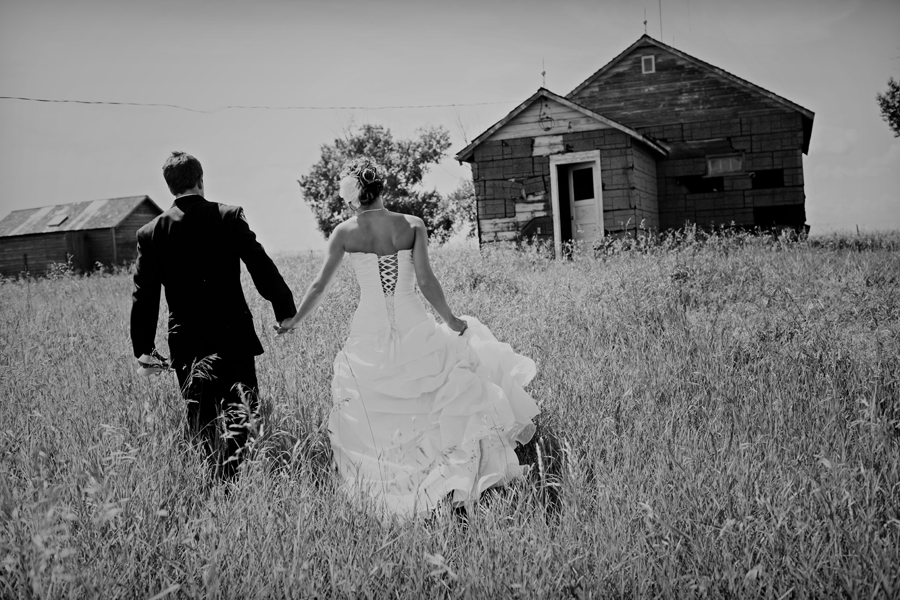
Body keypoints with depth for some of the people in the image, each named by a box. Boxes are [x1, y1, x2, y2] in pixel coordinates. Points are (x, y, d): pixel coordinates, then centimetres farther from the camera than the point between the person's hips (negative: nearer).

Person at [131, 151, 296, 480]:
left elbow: (144, 298, 3)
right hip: (234, 336, -2)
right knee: (241, 405, 5)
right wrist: (286, 312, 3)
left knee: (201, 416, 13)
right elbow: (262, 268, -7)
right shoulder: (230, 217, -4)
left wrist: (144, 348, 11)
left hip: (186, 344, 2)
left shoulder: (150, 233, 1)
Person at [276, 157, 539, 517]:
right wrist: (450, 320, 1)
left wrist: (294, 321, 14)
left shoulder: (344, 232, -4)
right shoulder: (413, 226, -6)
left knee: (371, 418, 15)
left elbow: (320, 287, 0)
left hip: (369, 336, 0)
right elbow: (425, 281, -11)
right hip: (414, 331, 0)